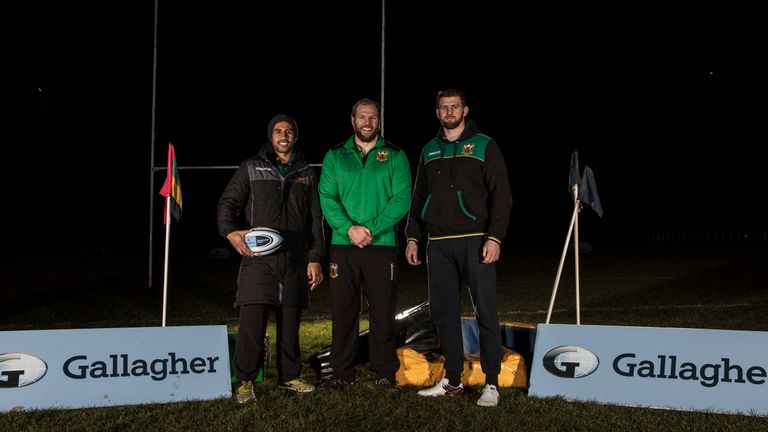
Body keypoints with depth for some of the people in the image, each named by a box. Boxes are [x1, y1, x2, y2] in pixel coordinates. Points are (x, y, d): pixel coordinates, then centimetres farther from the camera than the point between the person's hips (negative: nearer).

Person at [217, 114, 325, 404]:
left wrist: (315, 258, 6)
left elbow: (315, 220, 13)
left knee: (290, 323, 8)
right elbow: (228, 203, 2)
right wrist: (231, 231, -19)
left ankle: (289, 376, 22)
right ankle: (245, 382, 3)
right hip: (259, 259, -3)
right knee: (252, 321, -9)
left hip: (295, 260, 3)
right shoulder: (251, 168, 7)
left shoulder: (306, 173, 15)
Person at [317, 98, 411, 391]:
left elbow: (402, 199, -4)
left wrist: (371, 230, -15)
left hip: (382, 246, -1)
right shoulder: (335, 156, 10)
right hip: (343, 246, 1)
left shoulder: (395, 156, 6)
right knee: (343, 311, 6)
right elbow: (327, 198, 1)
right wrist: (349, 228, -15)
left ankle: (385, 373, 16)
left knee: (383, 312, 3)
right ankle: (342, 373, 18)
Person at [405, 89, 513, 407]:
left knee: (485, 312, -3)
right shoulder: (429, 150, 15)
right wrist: (413, 237, 9)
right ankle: (452, 381, 18)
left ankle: (492, 384, 5)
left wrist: (494, 237, -14)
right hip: (438, 244, 5)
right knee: (443, 312, 7)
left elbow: (501, 196, -4)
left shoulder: (483, 146, 2)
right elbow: (418, 198, 18)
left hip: (475, 241, -4)